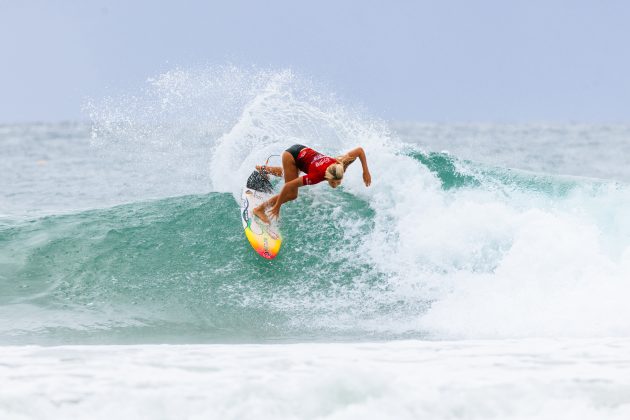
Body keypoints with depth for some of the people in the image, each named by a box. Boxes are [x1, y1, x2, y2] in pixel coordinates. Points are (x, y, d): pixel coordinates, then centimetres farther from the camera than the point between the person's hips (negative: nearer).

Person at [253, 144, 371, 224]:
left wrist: (365, 171, -21)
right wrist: (277, 206, -30)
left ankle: (264, 169, 60)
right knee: (291, 195, -11)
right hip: (292, 154, -6)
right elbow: (289, 185, -37)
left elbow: (360, 150, -18)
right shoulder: (318, 176, -41)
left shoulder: (341, 165, -29)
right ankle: (260, 209, 3)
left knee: (286, 174, 36)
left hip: (303, 151, 6)